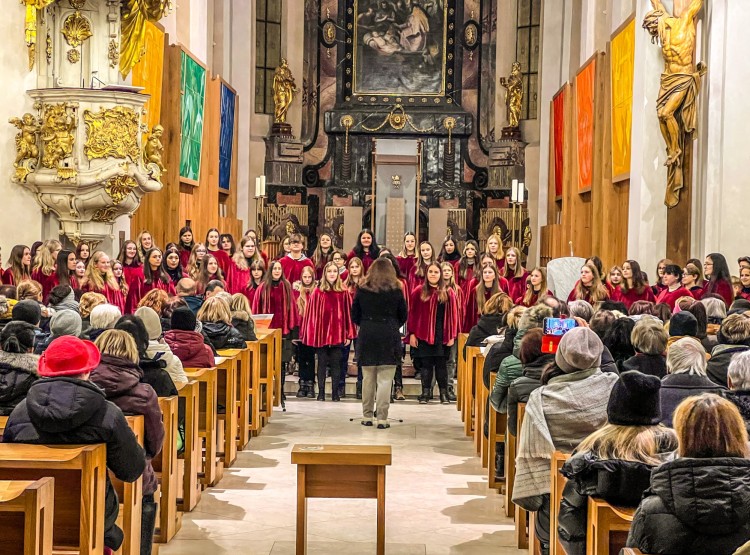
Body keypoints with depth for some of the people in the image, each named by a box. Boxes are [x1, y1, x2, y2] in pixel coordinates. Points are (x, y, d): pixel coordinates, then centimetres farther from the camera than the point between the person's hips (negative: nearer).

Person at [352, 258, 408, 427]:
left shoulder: (362, 290, 2)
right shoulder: (396, 291, -1)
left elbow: (354, 315, 7)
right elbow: (403, 316, 6)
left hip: (367, 337, 2)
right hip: (389, 338, -2)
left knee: (368, 378, 11)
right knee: (385, 380, -2)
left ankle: (367, 416, 16)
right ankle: (382, 418, -4)